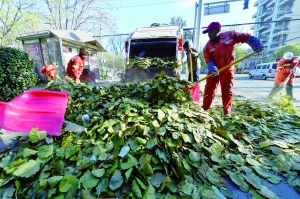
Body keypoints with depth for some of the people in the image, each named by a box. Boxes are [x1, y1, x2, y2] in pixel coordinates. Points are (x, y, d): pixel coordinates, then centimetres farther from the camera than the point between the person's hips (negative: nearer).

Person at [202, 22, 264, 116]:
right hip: (214, 71, 1)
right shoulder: (207, 46, -6)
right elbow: (208, 60, -10)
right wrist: (212, 68, -29)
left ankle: (227, 112, 14)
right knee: (208, 90, 1)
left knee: (227, 92, 2)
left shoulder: (230, 35, -7)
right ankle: (205, 109, 15)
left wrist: (256, 44, -14)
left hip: (228, 71, -1)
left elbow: (246, 37, 0)